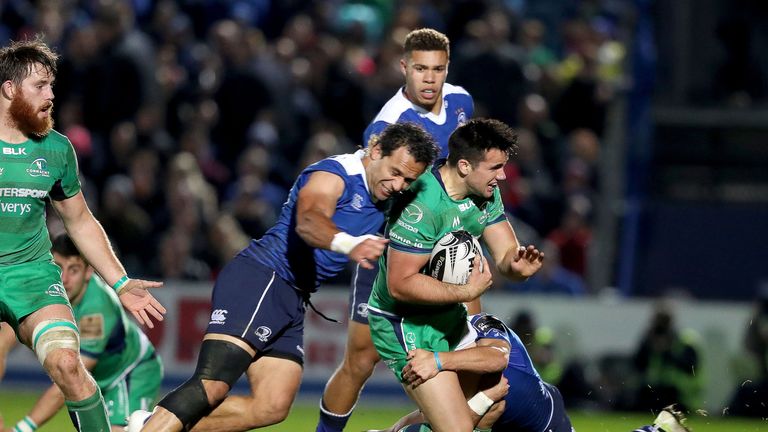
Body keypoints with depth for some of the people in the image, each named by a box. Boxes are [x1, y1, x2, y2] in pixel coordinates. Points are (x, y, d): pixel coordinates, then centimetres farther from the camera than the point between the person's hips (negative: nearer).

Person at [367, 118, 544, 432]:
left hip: (448, 318, 9)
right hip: (407, 326, -9)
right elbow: (399, 284, -29)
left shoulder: (486, 191, -1)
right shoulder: (422, 204, -28)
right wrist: (467, 292, -31)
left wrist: (517, 265, -25)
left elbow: (505, 253, -1)